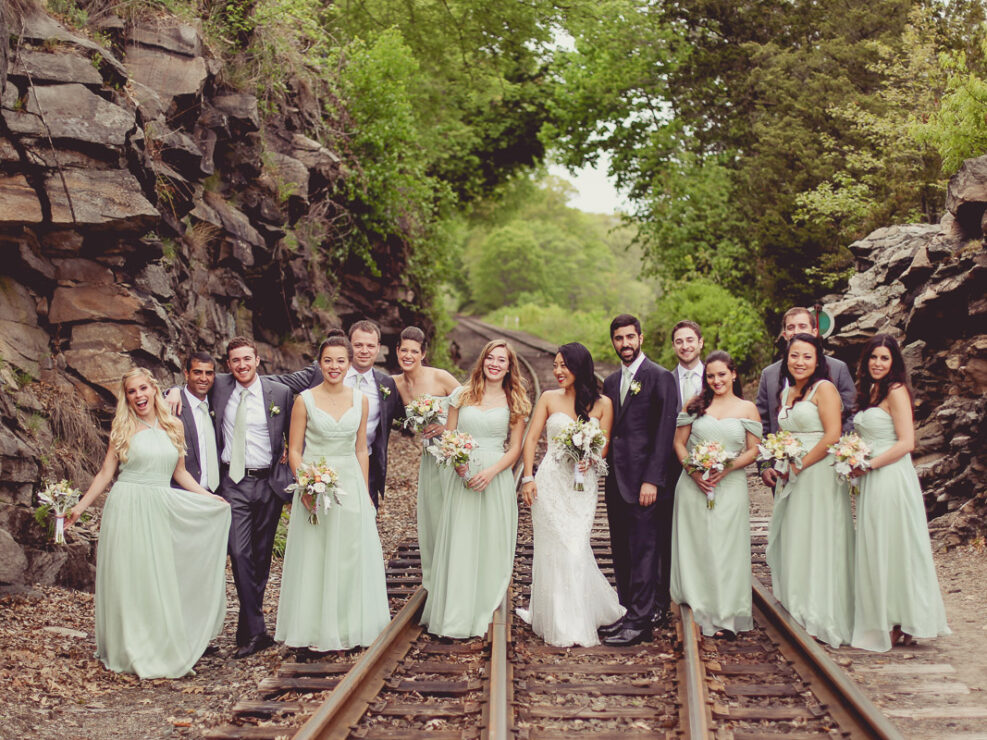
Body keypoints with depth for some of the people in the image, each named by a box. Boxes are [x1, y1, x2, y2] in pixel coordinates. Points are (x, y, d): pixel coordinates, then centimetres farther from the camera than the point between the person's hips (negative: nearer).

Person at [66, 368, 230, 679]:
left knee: (160, 581, 4)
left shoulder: (173, 426, 10)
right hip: (126, 509, -2)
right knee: (128, 580, 1)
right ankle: (132, 652, 12)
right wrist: (79, 507, -2)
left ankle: (162, 651, 14)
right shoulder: (122, 428, 2)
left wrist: (209, 497, 12)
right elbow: (106, 472, 3)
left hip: (160, 512, 2)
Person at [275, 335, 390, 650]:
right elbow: (294, 450, -3)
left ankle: (348, 627, 19)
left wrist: (365, 492, 7)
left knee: (351, 557, 6)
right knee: (314, 558, 1)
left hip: (351, 485, 3)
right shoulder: (305, 400, -4)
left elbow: (361, 450, 10)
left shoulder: (360, 400, 5)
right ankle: (317, 630, 11)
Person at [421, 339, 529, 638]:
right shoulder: (462, 395, 8)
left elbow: (515, 448, 3)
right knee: (458, 544, -2)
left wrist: (490, 472, -13)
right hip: (462, 478, 1)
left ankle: (482, 615, 10)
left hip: (496, 479, 0)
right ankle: (454, 616, 5)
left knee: (491, 545, 1)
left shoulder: (515, 402, 6)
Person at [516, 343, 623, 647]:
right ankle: (558, 620, 13)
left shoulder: (602, 403, 3)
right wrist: (528, 478, -5)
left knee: (575, 548, -3)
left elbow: (604, 443, 3)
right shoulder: (549, 399, 5)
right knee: (554, 548, 2)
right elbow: (531, 439, 4)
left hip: (583, 483, -1)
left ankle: (574, 624, 10)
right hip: (550, 482, 1)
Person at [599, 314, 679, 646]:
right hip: (616, 482, 7)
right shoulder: (611, 382, 17)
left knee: (644, 551, -5)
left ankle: (640, 622, -1)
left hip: (644, 481, -7)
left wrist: (652, 480, -16)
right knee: (622, 553, 11)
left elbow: (665, 432, -11)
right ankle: (628, 613, 19)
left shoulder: (660, 378, -6)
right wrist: (607, 473, 6)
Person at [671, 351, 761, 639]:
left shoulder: (747, 409, 6)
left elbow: (753, 450, 3)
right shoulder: (695, 404, 8)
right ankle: (698, 609, 11)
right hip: (693, 484, 1)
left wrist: (726, 469, -12)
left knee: (725, 548, -3)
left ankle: (725, 618, 1)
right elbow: (679, 443, 7)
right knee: (694, 546, 2)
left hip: (730, 485, -1)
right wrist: (693, 470, -9)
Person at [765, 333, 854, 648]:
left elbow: (832, 436, -16)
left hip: (819, 476, -8)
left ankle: (820, 620, 5)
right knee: (792, 544, 9)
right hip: (791, 478, 8)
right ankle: (797, 613, 18)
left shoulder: (824, 388, -8)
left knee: (817, 544, -3)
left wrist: (799, 465, -13)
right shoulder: (786, 393, 15)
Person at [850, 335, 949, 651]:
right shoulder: (870, 392, 15)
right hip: (871, 483, 9)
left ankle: (898, 624, 6)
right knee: (873, 552, 10)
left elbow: (906, 443, -16)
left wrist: (868, 464, -16)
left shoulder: (896, 392, -10)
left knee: (892, 551, -2)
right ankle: (880, 622, 17)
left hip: (891, 479, -9)